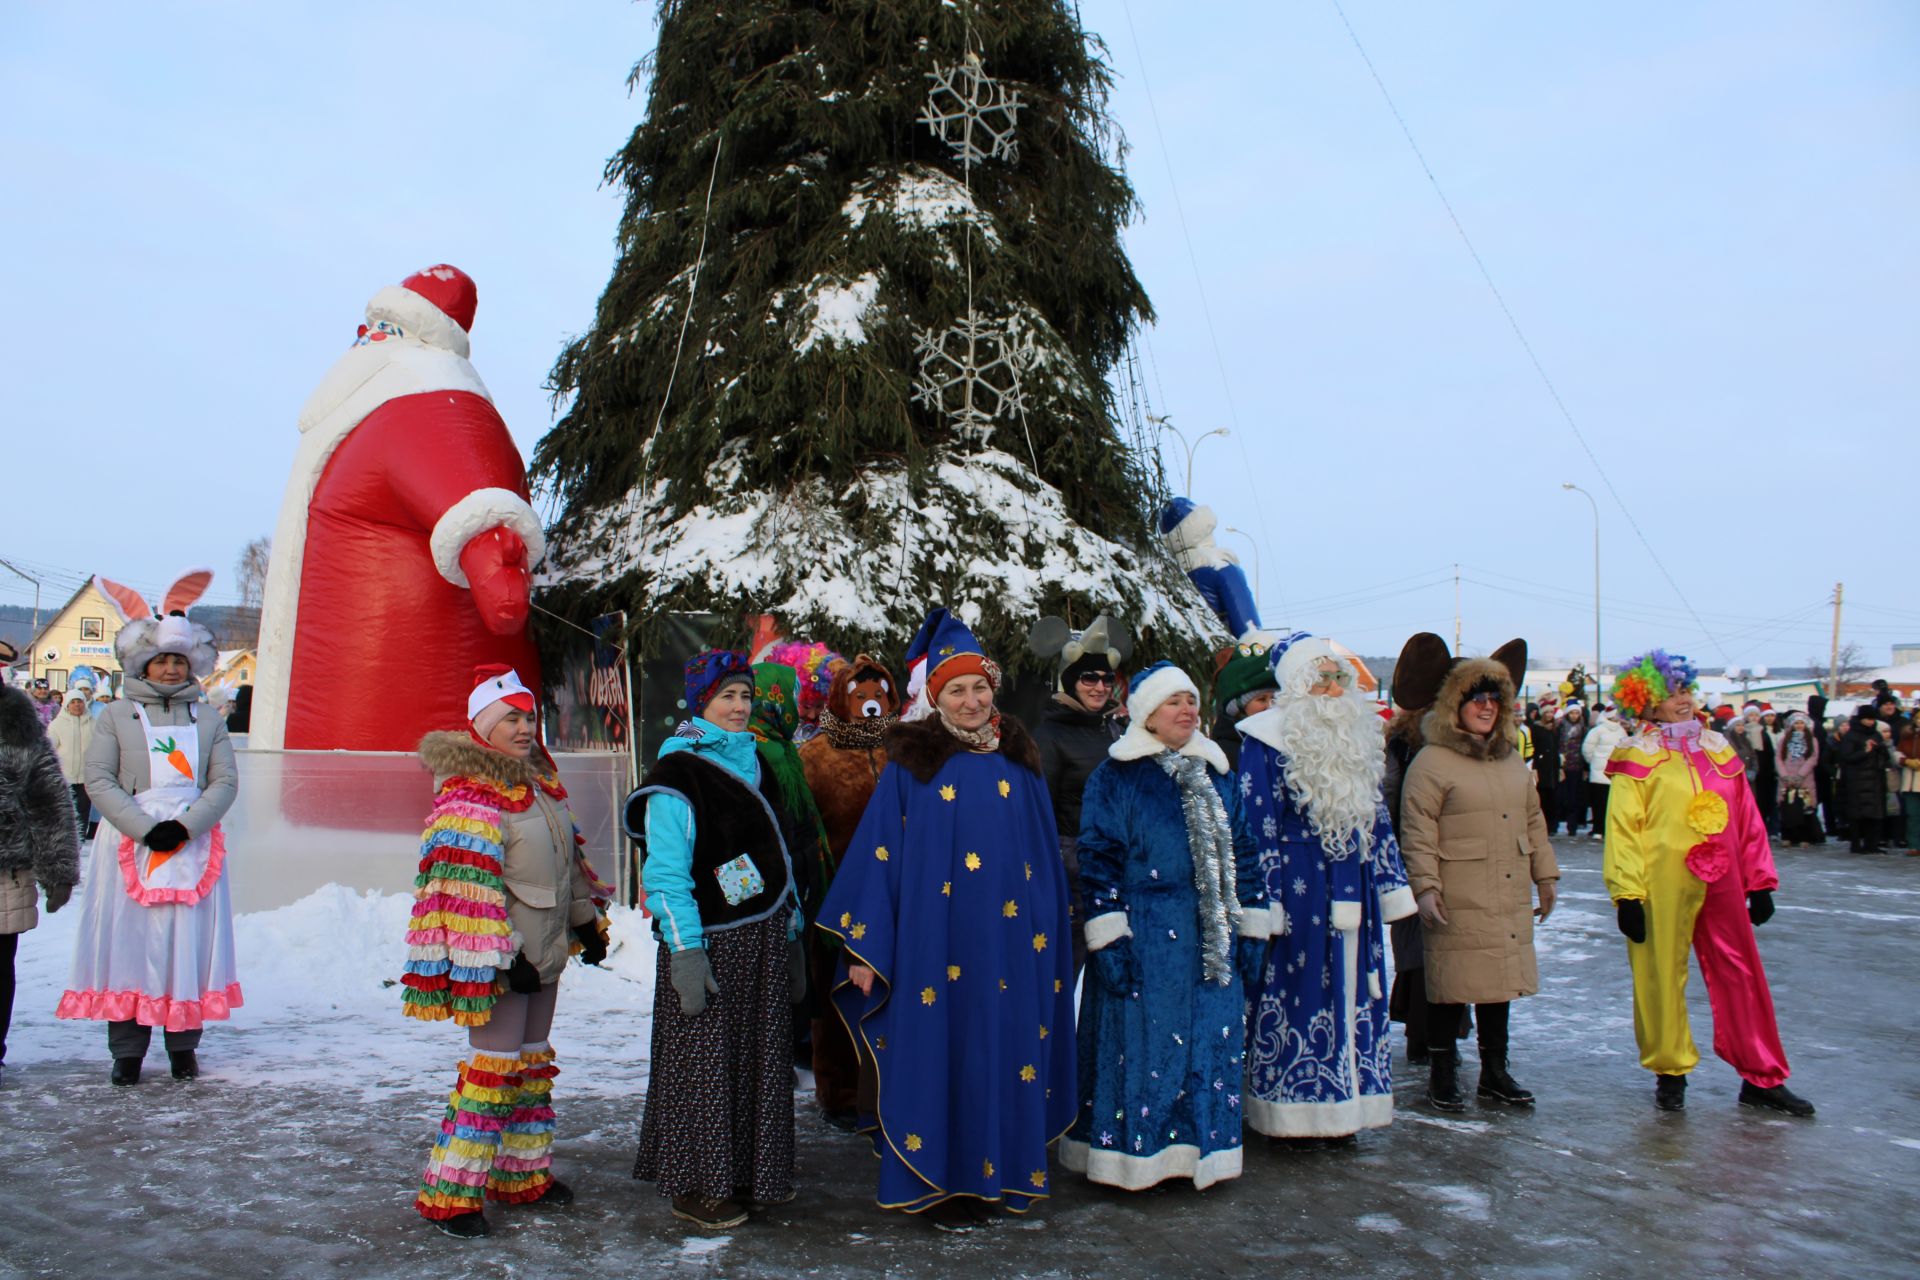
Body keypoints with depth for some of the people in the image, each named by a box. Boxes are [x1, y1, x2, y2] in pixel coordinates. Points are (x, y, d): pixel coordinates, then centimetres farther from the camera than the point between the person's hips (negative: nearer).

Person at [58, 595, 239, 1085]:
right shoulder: (117, 716, 6)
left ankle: (184, 1044, 11)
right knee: (127, 940, 0)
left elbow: (225, 782, 4)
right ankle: (127, 1050, 7)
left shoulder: (208, 721, 11)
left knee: (189, 941, 2)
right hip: (129, 843, -1)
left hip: (193, 843, 1)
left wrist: (185, 827, -12)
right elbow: (99, 780, -2)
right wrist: (145, 828, -15)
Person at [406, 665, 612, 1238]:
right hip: (500, 957, -9)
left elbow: (568, 859, 21)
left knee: (533, 1063, 16)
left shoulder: (540, 778, 12)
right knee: (494, 1067, -5)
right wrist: (504, 955, -23)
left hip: (544, 951, 9)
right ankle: (449, 1194, 6)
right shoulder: (469, 792, -16)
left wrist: (587, 921, 20)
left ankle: (525, 1174, 29)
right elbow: (468, 885, -22)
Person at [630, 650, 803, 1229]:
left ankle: (752, 1172, 27)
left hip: (762, 939, 7)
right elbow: (664, 873, -15)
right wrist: (685, 951, -21)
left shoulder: (753, 763, 13)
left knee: (762, 1060, 13)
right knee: (704, 1065, 0)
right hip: (710, 942, -7)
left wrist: (791, 931, 14)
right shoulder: (676, 774, -10)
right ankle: (695, 1186, 13)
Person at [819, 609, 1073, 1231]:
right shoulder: (911, 765, -1)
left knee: (1005, 1053, 8)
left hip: (1010, 943, 3)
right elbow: (879, 854, -3)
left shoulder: (1018, 761, 8)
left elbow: (1046, 858, 11)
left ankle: (1001, 1173, 24)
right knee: (940, 1054, 2)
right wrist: (864, 948, -8)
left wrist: (1051, 941, 9)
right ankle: (941, 1183, 17)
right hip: (936, 942, -3)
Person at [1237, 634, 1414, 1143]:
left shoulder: (1358, 738, 12)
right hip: (1298, 889, -7)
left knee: (1353, 994, 11)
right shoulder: (1268, 742, -9)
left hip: (1352, 893, 7)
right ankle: (1293, 1114, 13)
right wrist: (1265, 902, -14)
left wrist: (1391, 885, 14)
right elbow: (1256, 827, -11)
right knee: (1299, 994, 0)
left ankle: (1343, 1107, 24)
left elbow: (1376, 816, 16)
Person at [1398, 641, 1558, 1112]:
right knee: (1451, 987, -1)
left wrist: (1546, 874, 20)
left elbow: (1532, 820, 23)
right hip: (1458, 904, -7)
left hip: (1510, 900, 7)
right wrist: (1425, 887, -18)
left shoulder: (1511, 760, 16)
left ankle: (1495, 1071, 27)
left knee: (1501, 983, 14)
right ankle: (1442, 1074, 14)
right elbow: (1418, 832, -12)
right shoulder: (1431, 762, -8)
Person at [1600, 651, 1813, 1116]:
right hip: (1663, 885, -5)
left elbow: (1746, 820, 15)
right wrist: (1627, 894, -14)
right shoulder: (1639, 758, -4)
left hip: (1721, 880, 5)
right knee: (1662, 976, 3)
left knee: (1742, 974, 9)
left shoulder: (1718, 749, 12)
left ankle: (1762, 1077, 22)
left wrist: (1759, 881, 12)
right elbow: (1623, 828, -8)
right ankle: (1670, 1073, 19)